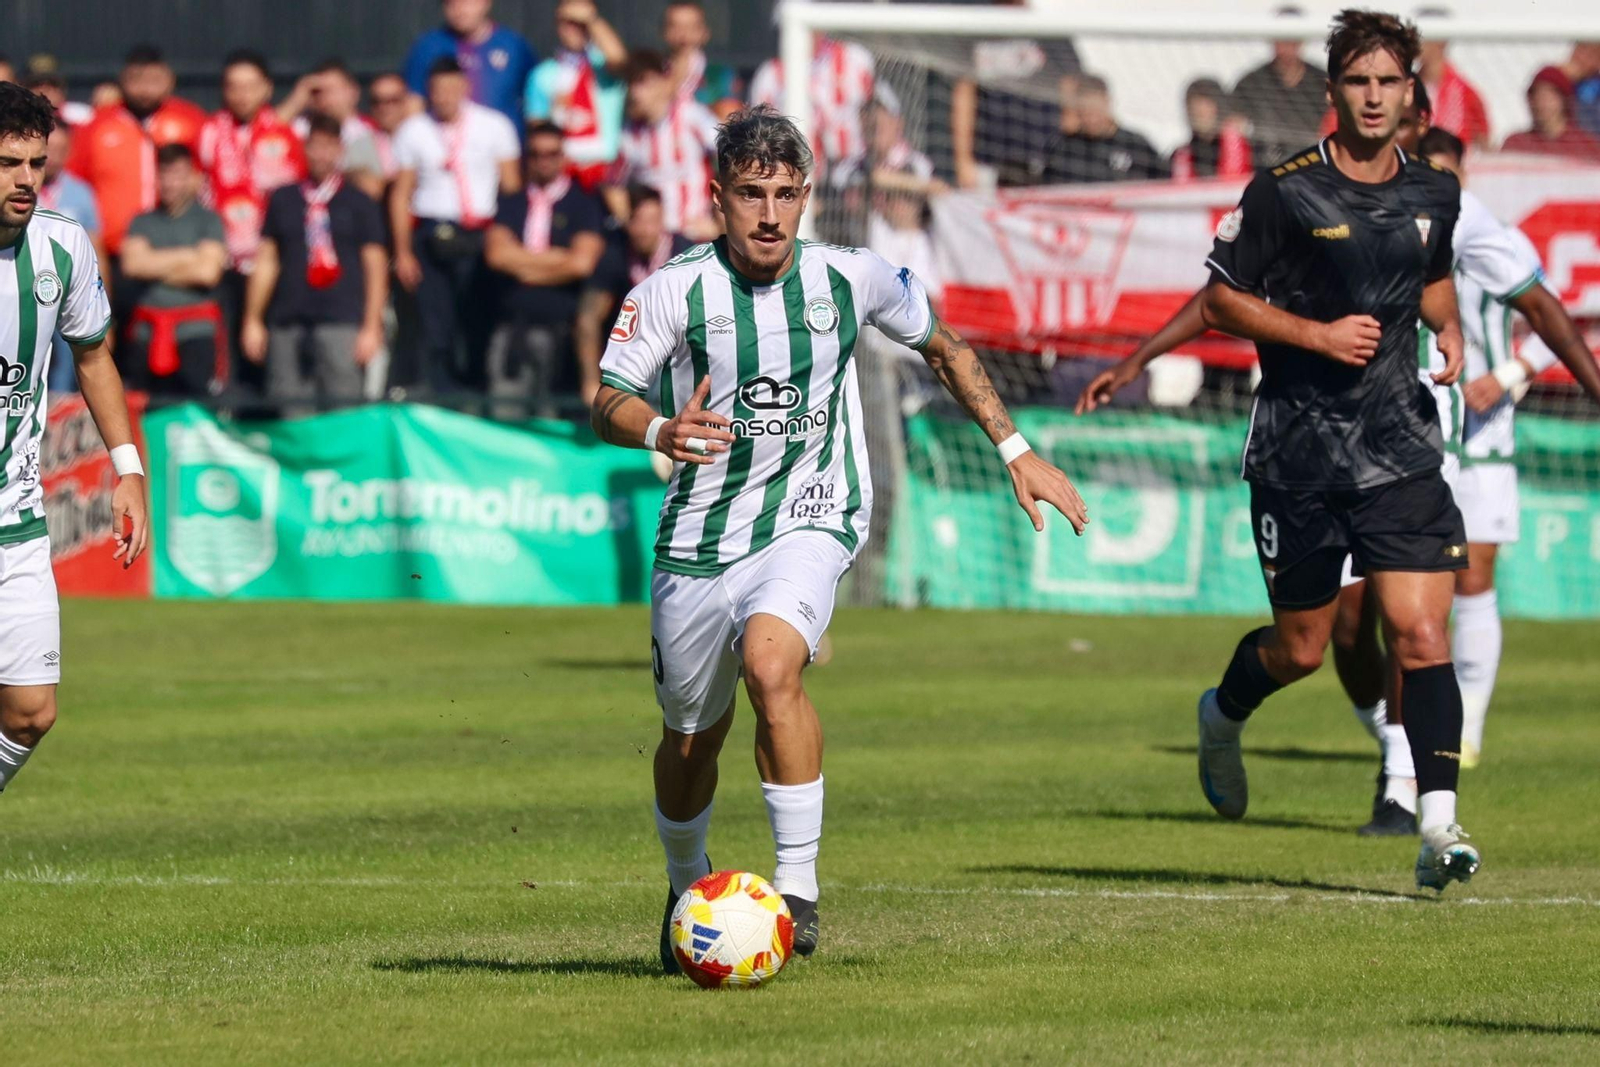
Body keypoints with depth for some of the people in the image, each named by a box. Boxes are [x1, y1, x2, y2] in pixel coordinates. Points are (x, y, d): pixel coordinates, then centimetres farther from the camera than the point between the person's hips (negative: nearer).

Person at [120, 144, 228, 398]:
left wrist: (157, 268, 1)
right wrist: (187, 256, -3)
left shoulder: (208, 220, 5)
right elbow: (132, 263, -4)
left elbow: (208, 271, -7)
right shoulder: (142, 223, 13)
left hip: (196, 330, -3)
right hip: (147, 333, 3)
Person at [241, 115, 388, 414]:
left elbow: (375, 268, 6)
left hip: (341, 322, -2)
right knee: (288, 407, -1)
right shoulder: (283, 200, 14)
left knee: (340, 406, -10)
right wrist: (252, 320, 10)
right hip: (287, 322, 2)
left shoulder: (359, 204, 8)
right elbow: (266, 262, 15)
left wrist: (371, 328, -1)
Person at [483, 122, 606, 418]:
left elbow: (582, 263, -7)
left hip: (558, 325, -3)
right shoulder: (512, 205, 15)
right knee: (504, 410, -5)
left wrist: (524, 265, 2)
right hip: (512, 321, 3)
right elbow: (496, 254, 0)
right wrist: (556, 259, -2)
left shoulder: (584, 205, 6)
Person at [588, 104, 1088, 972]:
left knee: (770, 663, -30)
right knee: (690, 737, 11)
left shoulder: (850, 280, -2)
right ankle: (687, 890, 41)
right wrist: (660, 432, -34)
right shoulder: (674, 290, -8)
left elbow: (943, 348, 15)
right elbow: (606, 404, -11)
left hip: (809, 519, -1)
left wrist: (1016, 451, 13)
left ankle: (798, 888, -23)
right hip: (700, 535, 1)